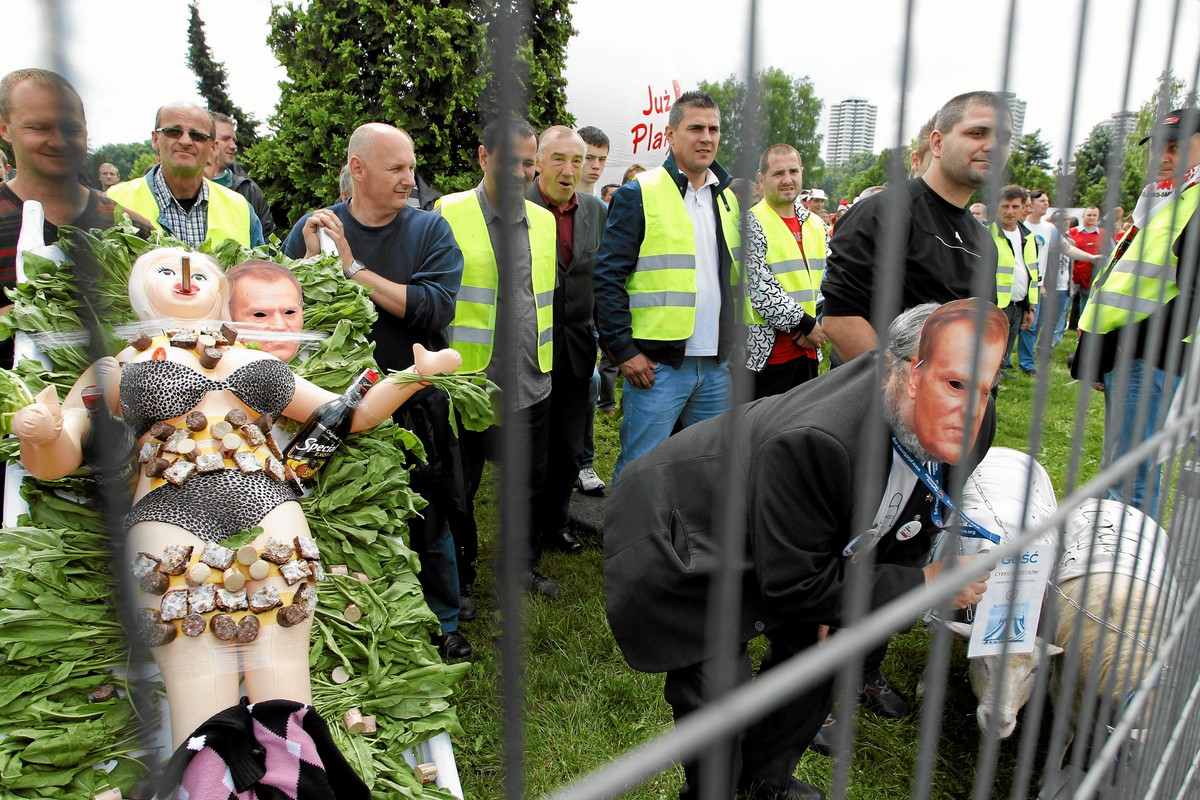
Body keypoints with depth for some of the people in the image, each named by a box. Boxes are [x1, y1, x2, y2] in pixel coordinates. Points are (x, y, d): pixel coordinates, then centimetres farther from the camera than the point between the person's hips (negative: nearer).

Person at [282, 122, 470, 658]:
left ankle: (442, 622, 34)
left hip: (416, 409, 0)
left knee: (428, 525, 12)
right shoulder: (313, 227, 0)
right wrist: (312, 259, -19)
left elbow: (435, 308, -18)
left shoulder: (429, 230, -3)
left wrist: (354, 268, -19)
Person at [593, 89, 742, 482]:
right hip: (657, 363, -6)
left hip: (716, 366, 6)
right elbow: (608, 277, -8)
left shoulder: (729, 198, 14)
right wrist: (624, 350, -13)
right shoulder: (639, 195, -4)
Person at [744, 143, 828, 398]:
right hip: (766, 352, -7)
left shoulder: (815, 225, 13)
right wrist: (805, 323, -12)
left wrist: (812, 328, -2)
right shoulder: (752, 223, -9)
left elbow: (822, 282, 15)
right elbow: (761, 290, -17)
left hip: (808, 350, 7)